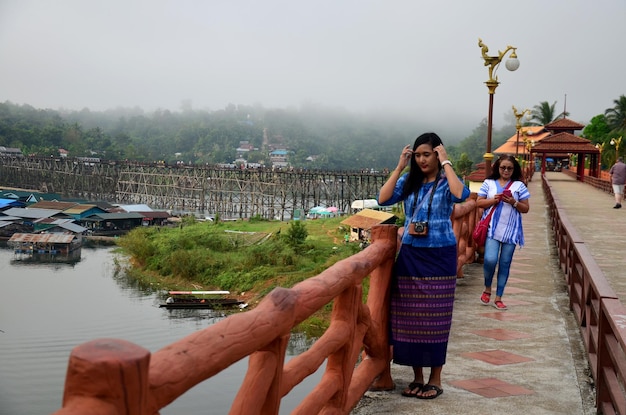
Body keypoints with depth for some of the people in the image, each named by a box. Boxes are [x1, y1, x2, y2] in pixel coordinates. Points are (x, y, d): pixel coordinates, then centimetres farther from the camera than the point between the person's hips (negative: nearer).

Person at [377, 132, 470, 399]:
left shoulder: (446, 182, -3)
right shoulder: (408, 182, 6)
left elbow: (461, 195, -26)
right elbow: (383, 199, -9)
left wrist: (446, 163, -19)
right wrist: (400, 167, -9)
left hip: (439, 257, -3)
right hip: (410, 256, 3)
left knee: (434, 316, 1)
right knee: (409, 316, 5)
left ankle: (435, 379, 13)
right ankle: (417, 376, 18)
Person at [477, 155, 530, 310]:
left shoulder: (519, 185, 5)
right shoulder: (488, 183, 6)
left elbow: (526, 208, 5)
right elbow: (479, 202, 3)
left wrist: (514, 202, -13)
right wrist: (494, 200, -12)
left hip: (511, 231, 1)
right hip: (492, 229, -1)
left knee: (505, 264, 5)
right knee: (490, 260, -15)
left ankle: (498, 298, 15)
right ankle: (487, 288, 14)